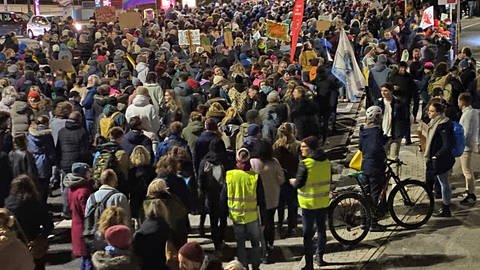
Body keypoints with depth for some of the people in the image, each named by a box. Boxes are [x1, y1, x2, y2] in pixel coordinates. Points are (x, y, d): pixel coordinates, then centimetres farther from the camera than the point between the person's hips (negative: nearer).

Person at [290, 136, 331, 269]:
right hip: (323, 202, 6)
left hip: (309, 203, -6)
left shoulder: (305, 164, -19)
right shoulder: (326, 161, 1)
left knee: (308, 234, 2)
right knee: (321, 230, 19)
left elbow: (298, 184, -16)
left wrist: (292, 181, 4)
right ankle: (320, 257, 30)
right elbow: (328, 180, 11)